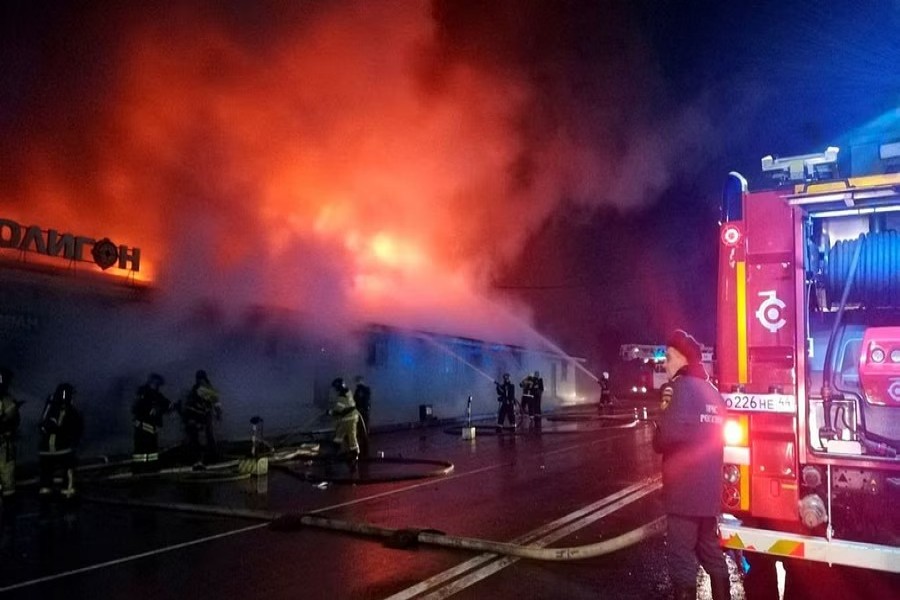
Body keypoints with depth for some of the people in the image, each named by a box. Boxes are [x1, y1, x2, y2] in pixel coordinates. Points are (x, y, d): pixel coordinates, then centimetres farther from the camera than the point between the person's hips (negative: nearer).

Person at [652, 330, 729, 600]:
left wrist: (658, 441, -6)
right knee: (710, 549, 18)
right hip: (709, 486, 9)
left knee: (682, 553, -3)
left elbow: (669, 431, -28)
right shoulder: (711, 390, 15)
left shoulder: (683, 387, -13)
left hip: (684, 486, -9)